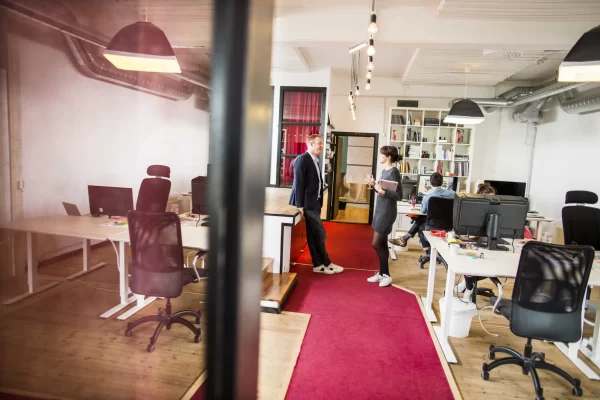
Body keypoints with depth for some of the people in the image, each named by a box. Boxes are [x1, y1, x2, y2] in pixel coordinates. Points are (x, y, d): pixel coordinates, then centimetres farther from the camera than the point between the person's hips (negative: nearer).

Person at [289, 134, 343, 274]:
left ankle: (318, 264, 18)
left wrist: (319, 203, 13)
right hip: (307, 204, -9)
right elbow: (298, 183, -17)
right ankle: (325, 263, 10)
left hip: (314, 203, 9)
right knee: (320, 234, -3)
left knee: (314, 235, 12)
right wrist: (300, 206, -19)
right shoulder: (302, 159, -12)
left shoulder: (315, 161, 15)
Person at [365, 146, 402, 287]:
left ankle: (386, 275, 9)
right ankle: (382, 273, 24)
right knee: (381, 243, 14)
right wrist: (374, 185, 3)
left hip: (387, 212, -9)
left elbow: (398, 196, -20)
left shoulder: (394, 172, -17)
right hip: (380, 210, 9)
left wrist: (382, 191, -29)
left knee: (377, 244, -5)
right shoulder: (384, 170, 10)